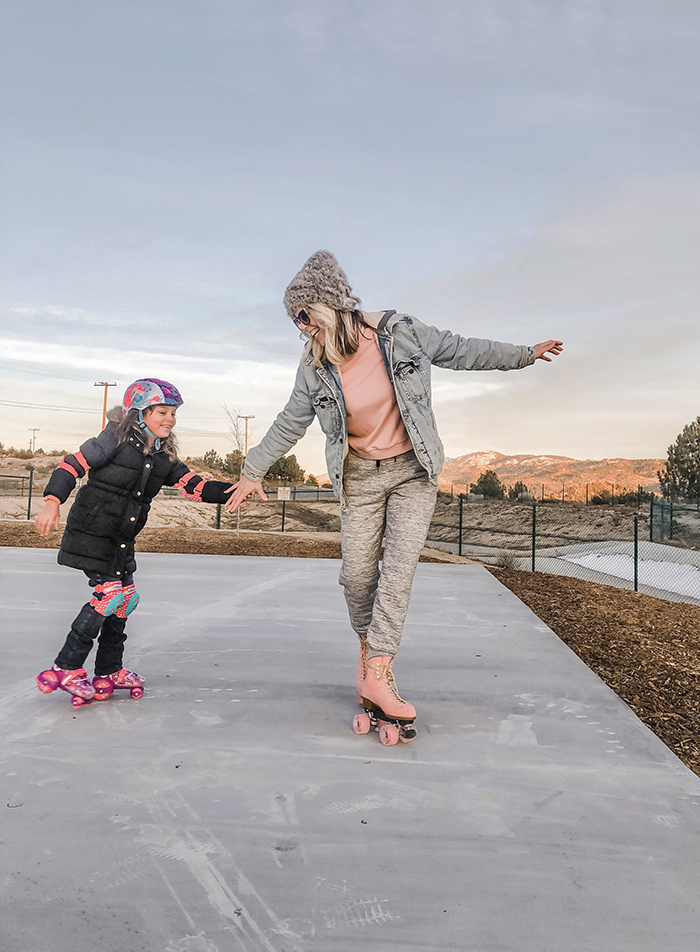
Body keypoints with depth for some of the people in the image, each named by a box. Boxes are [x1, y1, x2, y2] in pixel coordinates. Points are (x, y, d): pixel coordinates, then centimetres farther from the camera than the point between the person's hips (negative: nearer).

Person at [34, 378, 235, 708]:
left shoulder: (165, 458, 7)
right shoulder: (117, 438, -12)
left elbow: (194, 486, 2)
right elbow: (73, 464, -14)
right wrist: (52, 502, -23)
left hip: (121, 541, 8)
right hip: (91, 533, -8)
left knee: (124, 597, 10)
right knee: (108, 593, -13)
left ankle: (109, 672, 23)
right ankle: (65, 670, -3)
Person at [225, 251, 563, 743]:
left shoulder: (401, 332, -11)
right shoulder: (314, 367, -6)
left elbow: (458, 350, 3)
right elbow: (290, 424, 6)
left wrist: (522, 354, 11)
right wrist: (253, 471, 10)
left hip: (413, 469, -1)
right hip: (360, 476, 2)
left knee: (400, 561, -13)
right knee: (357, 571, -2)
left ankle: (377, 673, -9)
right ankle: (370, 651, 22)